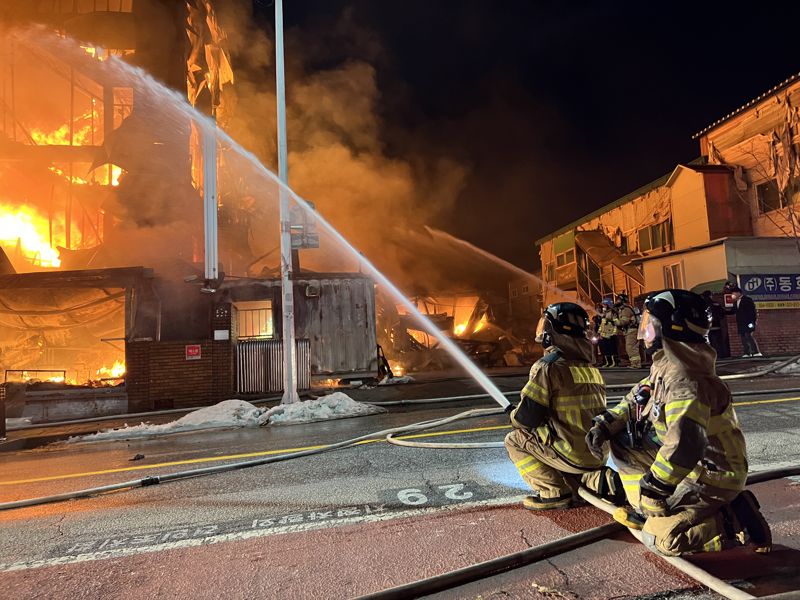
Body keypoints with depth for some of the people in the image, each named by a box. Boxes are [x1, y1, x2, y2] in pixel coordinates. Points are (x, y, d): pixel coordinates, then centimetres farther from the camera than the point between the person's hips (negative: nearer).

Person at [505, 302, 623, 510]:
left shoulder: (549, 366, -15)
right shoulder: (591, 368, 10)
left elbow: (527, 417, -15)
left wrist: (514, 415, 7)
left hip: (573, 454, -7)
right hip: (599, 453, 8)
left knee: (514, 440, 7)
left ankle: (553, 493, 1)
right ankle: (600, 479, 9)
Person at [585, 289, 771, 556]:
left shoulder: (684, 379, -31)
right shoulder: (664, 366, 0)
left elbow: (685, 446, -39)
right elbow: (636, 399, 13)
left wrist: (652, 488, -29)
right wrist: (605, 424, -1)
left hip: (713, 476, -9)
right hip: (691, 463, 9)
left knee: (661, 538, -9)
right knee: (623, 439, 5)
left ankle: (737, 520, 2)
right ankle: (645, 513, 14)